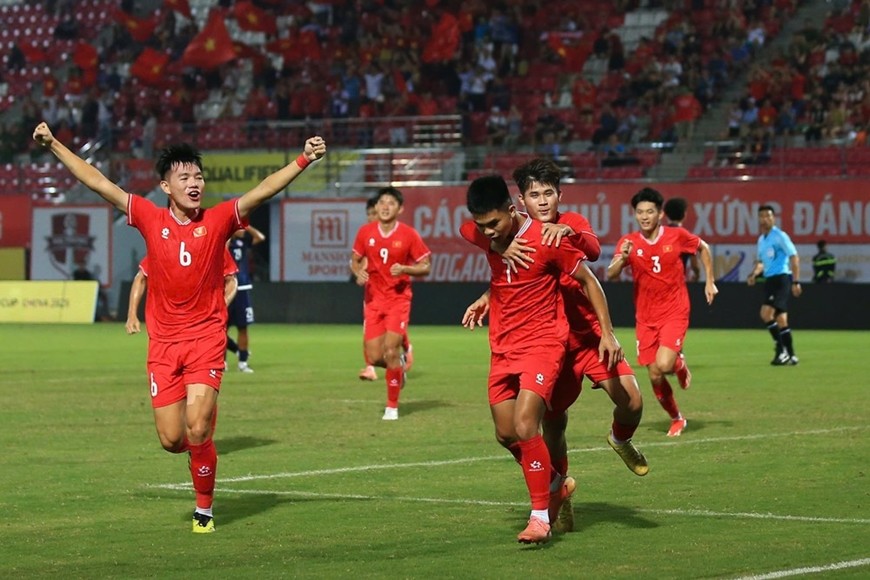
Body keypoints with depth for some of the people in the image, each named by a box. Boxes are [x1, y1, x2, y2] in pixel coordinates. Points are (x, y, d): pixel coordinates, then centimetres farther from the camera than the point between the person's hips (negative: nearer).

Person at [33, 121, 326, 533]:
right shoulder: (151, 220, 1)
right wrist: (53, 145, 2)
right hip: (163, 343, 2)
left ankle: (204, 509, 7)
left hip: (206, 340, -2)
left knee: (197, 432, -13)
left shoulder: (218, 220, -2)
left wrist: (303, 160, -26)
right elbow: (99, 183, 3)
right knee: (171, 440, 0)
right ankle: (200, 445, 37)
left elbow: (262, 191, -13)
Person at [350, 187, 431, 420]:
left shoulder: (409, 235, -7)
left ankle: (392, 407, 2)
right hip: (373, 299, 3)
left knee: (391, 352, -13)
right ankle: (398, 365, 33)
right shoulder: (365, 232, 1)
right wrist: (358, 272, -10)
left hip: (399, 298, -3)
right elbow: (355, 261, 13)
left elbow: (425, 267, -2)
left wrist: (404, 269, -21)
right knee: (374, 357, -4)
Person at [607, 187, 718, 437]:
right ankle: (676, 419, 26)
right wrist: (622, 258, -35)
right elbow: (611, 275, -16)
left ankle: (680, 364, 15)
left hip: (674, 312, -2)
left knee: (663, 365, -23)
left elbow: (703, 248, 12)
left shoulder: (677, 236, -7)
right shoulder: (629, 242, -5)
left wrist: (710, 281, 8)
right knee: (654, 376, 3)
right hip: (645, 318, 2)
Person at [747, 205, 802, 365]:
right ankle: (790, 356, 12)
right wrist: (754, 274, 7)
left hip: (781, 278, -8)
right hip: (770, 279, 8)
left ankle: (781, 348, -11)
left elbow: (794, 257, -11)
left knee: (766, 313, -20)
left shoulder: (780, 236, -8)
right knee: (781, 319, 8)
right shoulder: (761, 240, 16)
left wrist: (796, 281, -16)